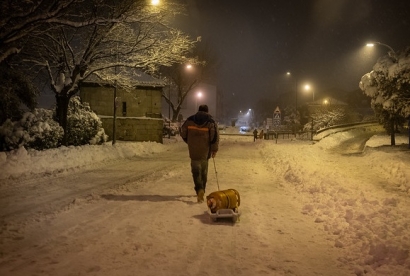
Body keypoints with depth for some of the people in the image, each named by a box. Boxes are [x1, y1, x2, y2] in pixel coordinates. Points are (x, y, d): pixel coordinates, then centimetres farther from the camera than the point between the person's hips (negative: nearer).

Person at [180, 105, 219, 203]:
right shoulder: (210, 121, -2)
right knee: (204, 171, 15)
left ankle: (199, 189, -16)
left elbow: (183, 133, 7)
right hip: (205, 151, 0)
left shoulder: (190, 120, 3)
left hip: (193, 151, 0)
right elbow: (215, 136, -10)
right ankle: (201, 191, 24)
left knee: (196, 170, 5)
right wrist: (214, 149, -1)